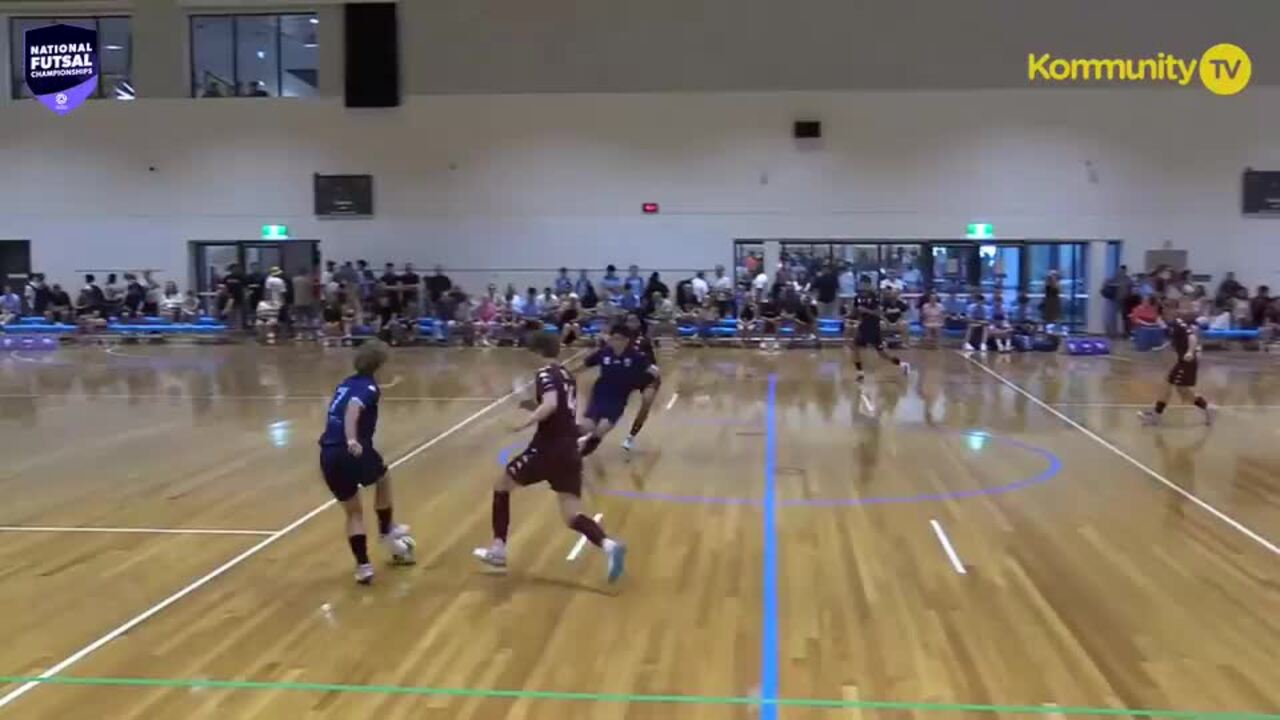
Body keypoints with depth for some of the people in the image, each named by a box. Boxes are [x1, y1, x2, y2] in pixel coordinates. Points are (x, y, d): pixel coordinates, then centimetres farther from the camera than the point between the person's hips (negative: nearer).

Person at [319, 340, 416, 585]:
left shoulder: (346, 384, 18)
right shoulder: (368, 387, -4)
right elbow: (353, 409, -26)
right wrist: (352, 440, -38)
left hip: (328, 456, 6)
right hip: (353, 451, -6)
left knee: (353, 512, 19)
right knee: (383, 479, 28)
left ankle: (363, 565, 15)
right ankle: (387, 532, 40)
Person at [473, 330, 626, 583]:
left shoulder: (545, 374, -7)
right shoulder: (567, 376, 18)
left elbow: (551, 405, -26)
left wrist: (525, 423, -23)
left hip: (548, 449, -7)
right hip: (569, 452, 7)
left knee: (502, 484, 17)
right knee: (572, 516, 4)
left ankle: (498, 549, 18)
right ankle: (608, 545, -23)